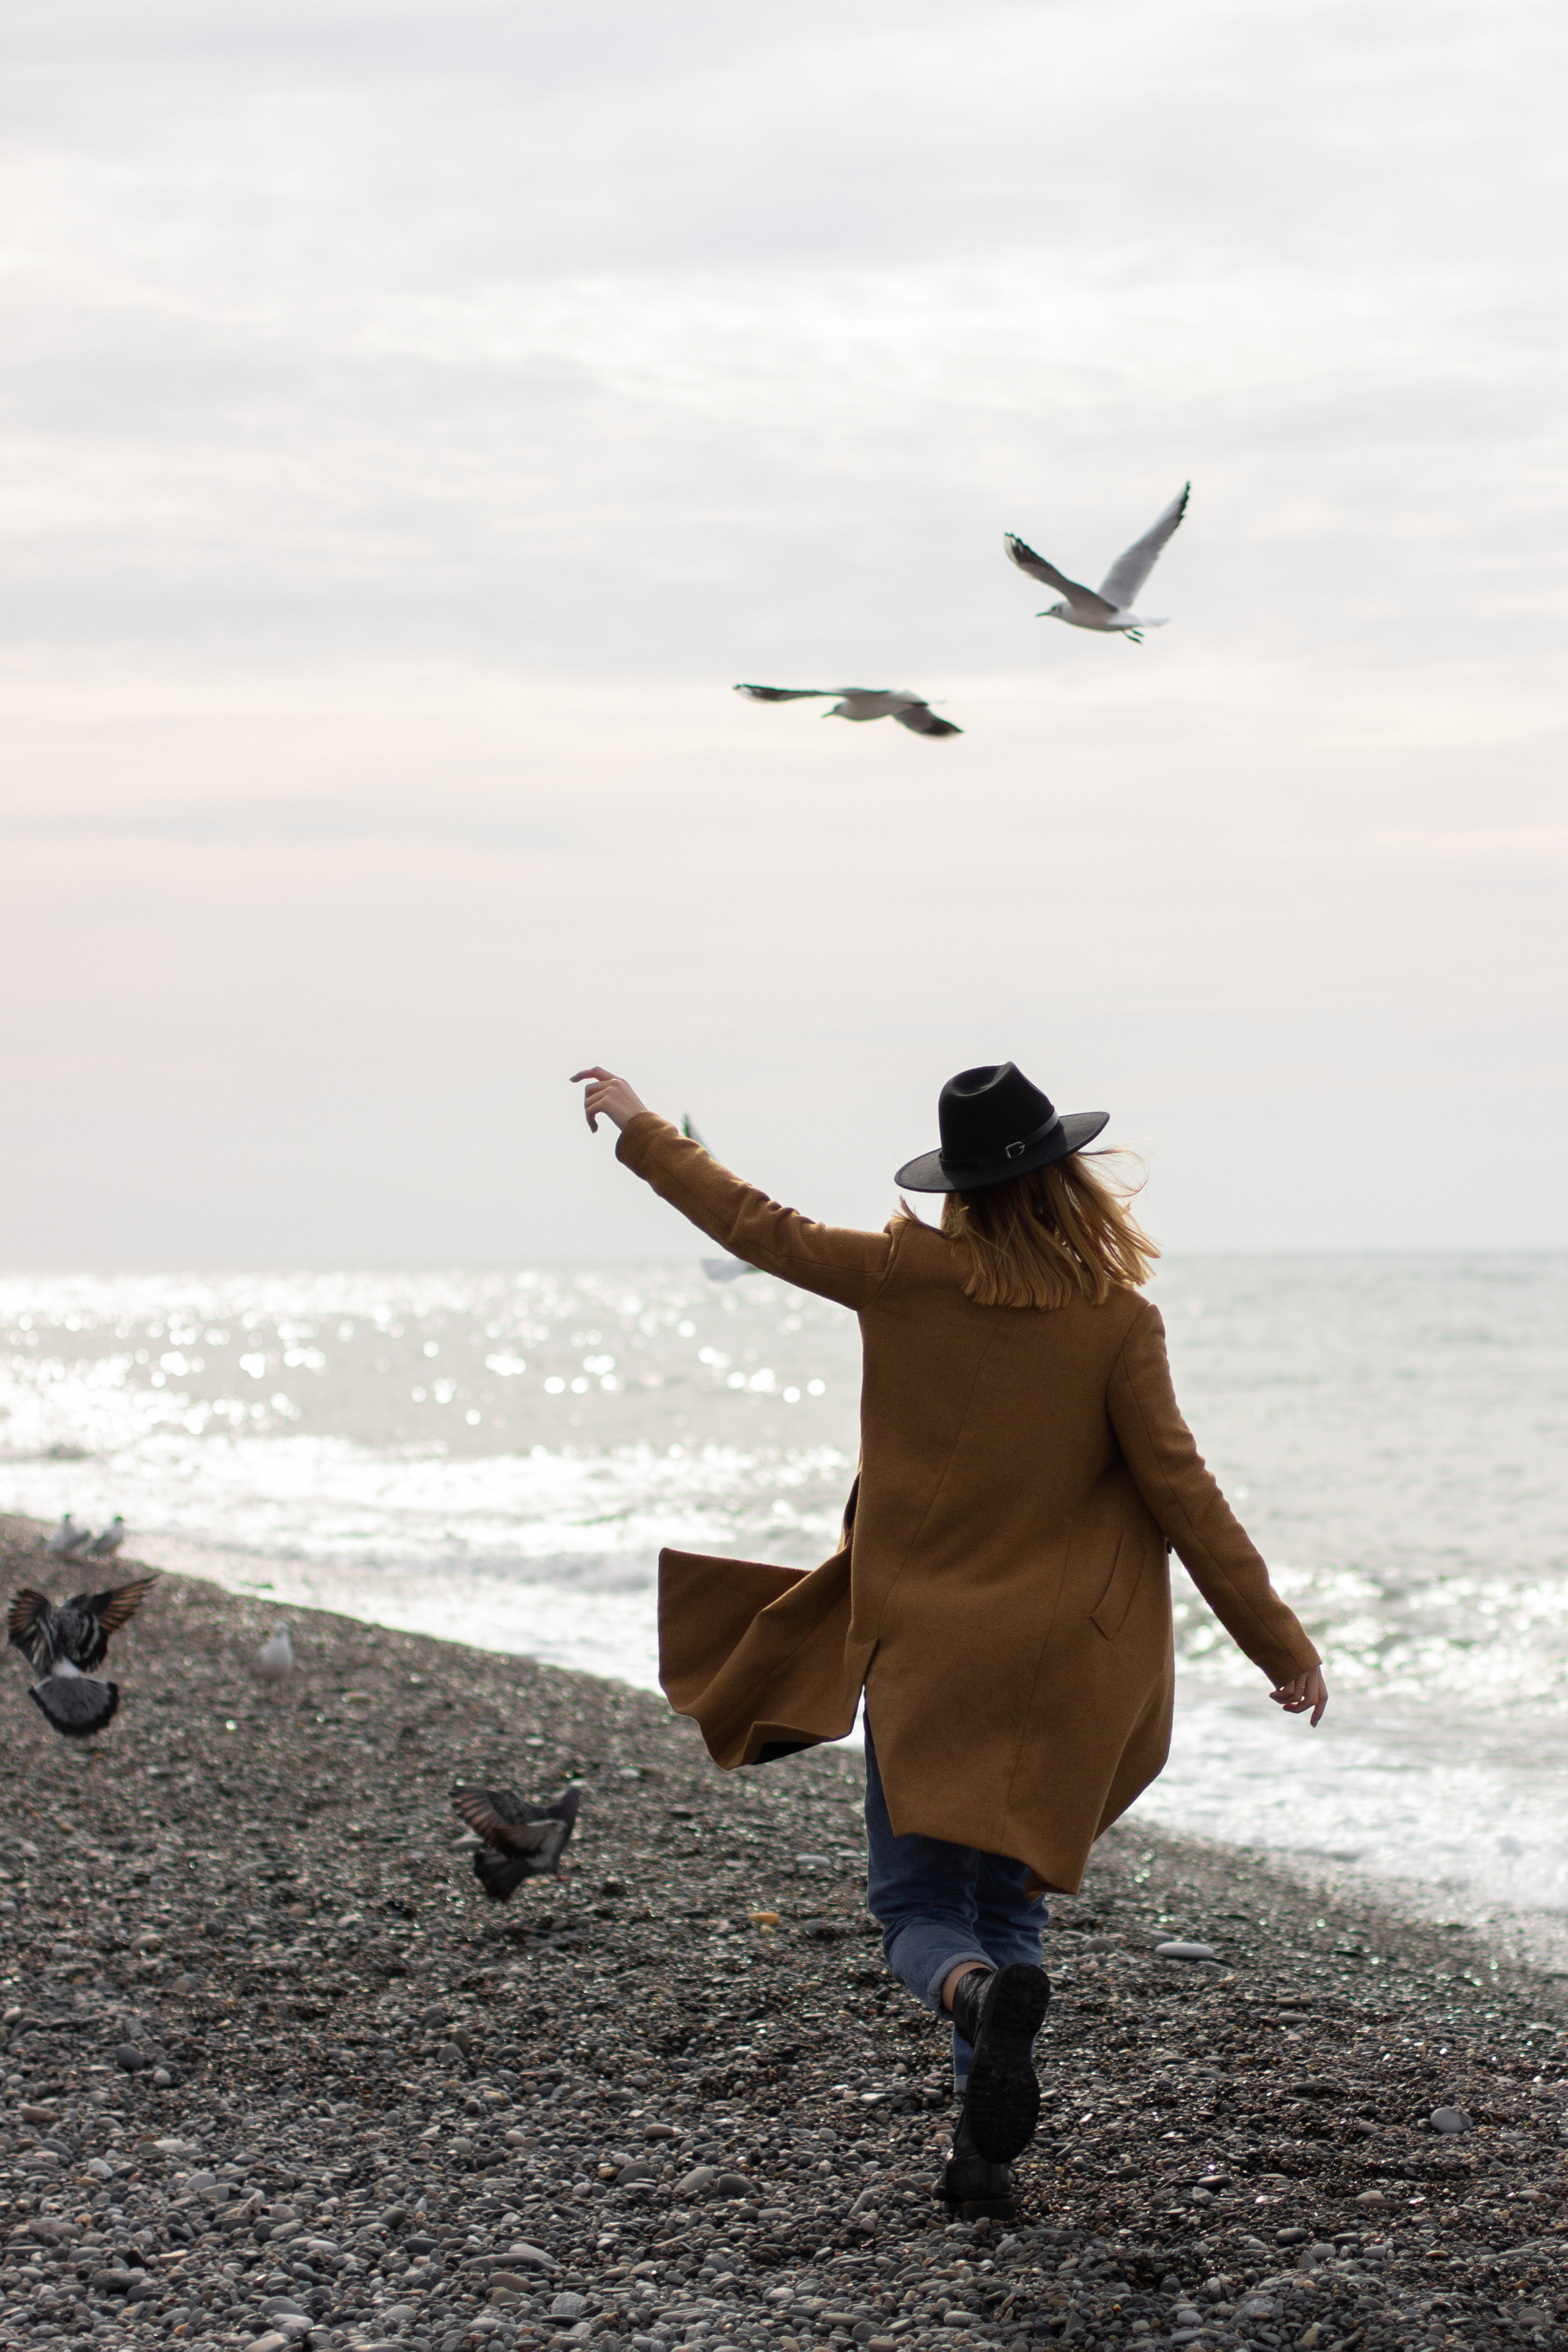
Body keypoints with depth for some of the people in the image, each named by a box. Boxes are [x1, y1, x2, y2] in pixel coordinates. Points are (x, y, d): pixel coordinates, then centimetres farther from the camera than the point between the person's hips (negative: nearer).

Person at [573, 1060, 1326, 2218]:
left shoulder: (906, 1277, -8)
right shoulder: (1119, 1323, -10)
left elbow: (758, 1226, 4)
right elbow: (1182, 1493, -10)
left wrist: (641, 1128, 19)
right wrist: (1281, 1642, -3)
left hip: (924, 1652, -1)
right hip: (1058, 1668, 1)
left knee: (920, 1907, 7)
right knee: (1008, 1902, 16)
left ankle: (984, 1993, -27)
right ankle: (986, 2148, 8)